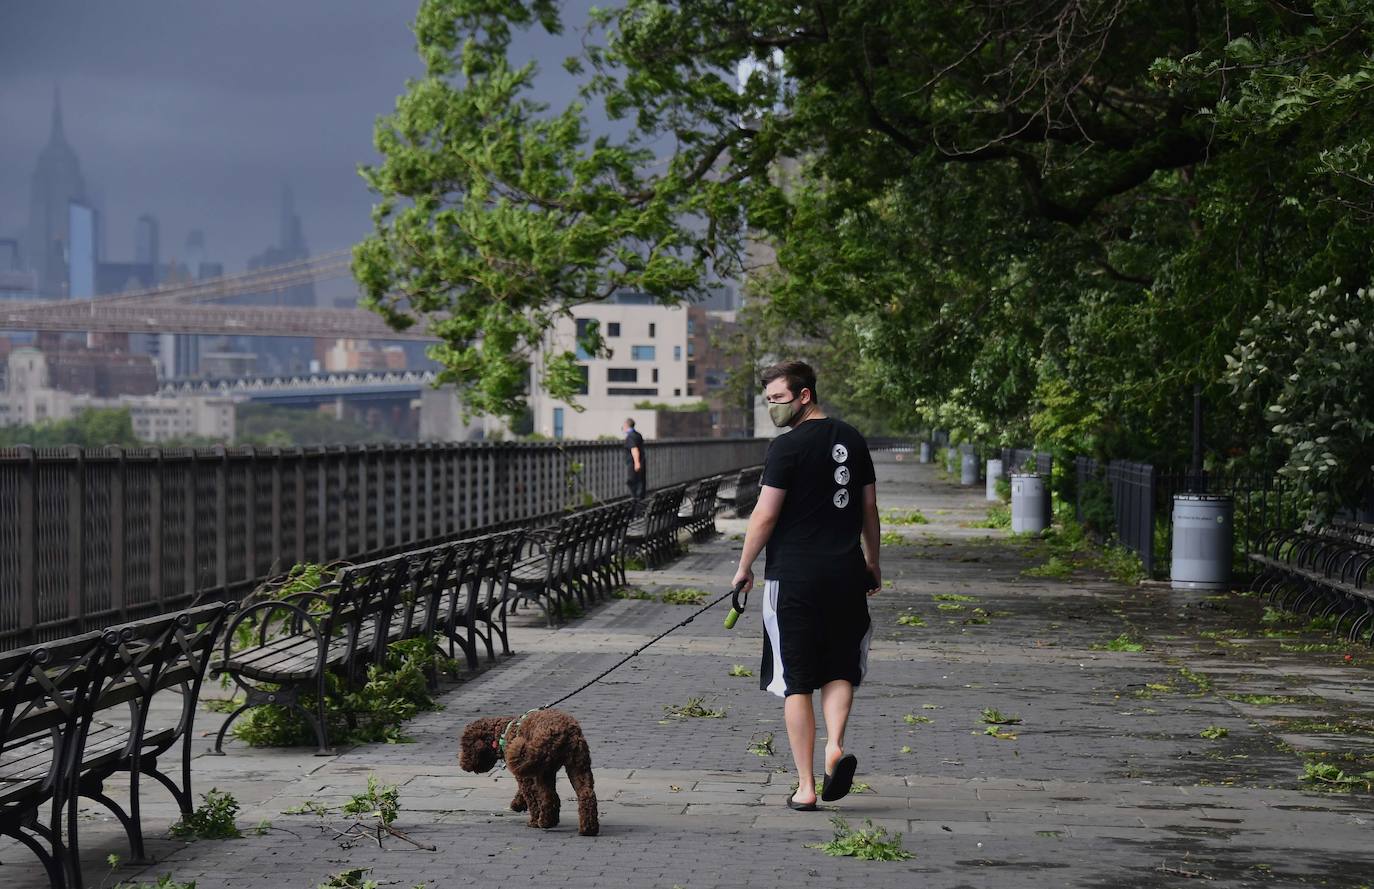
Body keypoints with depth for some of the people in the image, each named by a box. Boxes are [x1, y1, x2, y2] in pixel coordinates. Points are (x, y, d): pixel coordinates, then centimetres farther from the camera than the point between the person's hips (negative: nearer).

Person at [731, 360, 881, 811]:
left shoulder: (787, 447, -11)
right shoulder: (852, 440, 8)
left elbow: (765, 516, -11)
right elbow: (869, 508, 15)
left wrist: (744, 567, 2)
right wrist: (872, 562, 25)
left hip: (794, 576, -5)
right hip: (845, 573, 5)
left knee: (796, 683, 3)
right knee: (840, 669, 16)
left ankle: (805, 787, 4)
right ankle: (835, 746, -10)